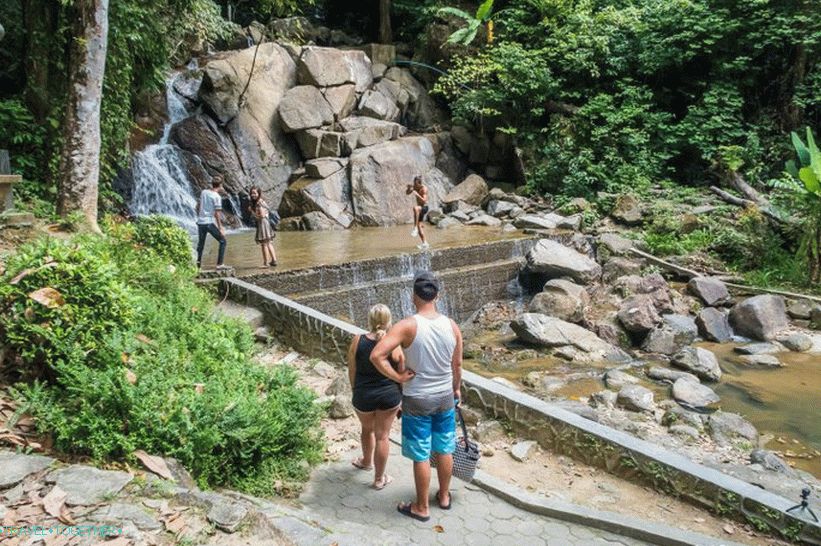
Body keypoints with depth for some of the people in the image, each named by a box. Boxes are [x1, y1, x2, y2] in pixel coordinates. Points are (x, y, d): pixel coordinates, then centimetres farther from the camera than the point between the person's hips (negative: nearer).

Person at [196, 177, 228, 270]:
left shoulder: (204, 192, 8)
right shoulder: (217, 197, -10)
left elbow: (198, 206, 16)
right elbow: (217, 213, -13)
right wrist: (220, 227, -10)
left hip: (200, 222, 6)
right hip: (210, 223, -6)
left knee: (200, 243, 20)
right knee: (223, 242, 5)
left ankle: (198, 262, 14)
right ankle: (219, 264, -1)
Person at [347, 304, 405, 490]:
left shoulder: (358, 341, -13)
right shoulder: (395, 345, -14)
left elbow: (352, 372, -3)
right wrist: (400, 399, 12)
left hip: (364, 396, 1)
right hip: (389, 395, -1)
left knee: (367, 429, 27)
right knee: (382, 436, 13)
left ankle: (367, 461, 51)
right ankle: (379, 478, 27)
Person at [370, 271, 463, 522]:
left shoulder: (408, 326, -21)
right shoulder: (452, 326, -7)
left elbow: (376, 355, -30)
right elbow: (457, 365, 4)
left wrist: (398, 377, -17)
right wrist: (456, 389, 21)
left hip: (417, 400, -4)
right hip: (445, 397, 4)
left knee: (421, 456, 9)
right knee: (444, 450, 20)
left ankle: (421, 508, 24)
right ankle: (444, 496, 38)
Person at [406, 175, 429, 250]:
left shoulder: (424, 188, -19)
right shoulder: (415, 187, 2)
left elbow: (424, 201, -26)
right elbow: (407, 193, 10)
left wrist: (417, 194, -39)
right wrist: (408, 187, -11)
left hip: (424, 208, -9)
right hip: (419, 208, 9)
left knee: (415, 208, -40)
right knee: (419, 225, 8)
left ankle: (415, 229, -37)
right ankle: (425, 244, 18)